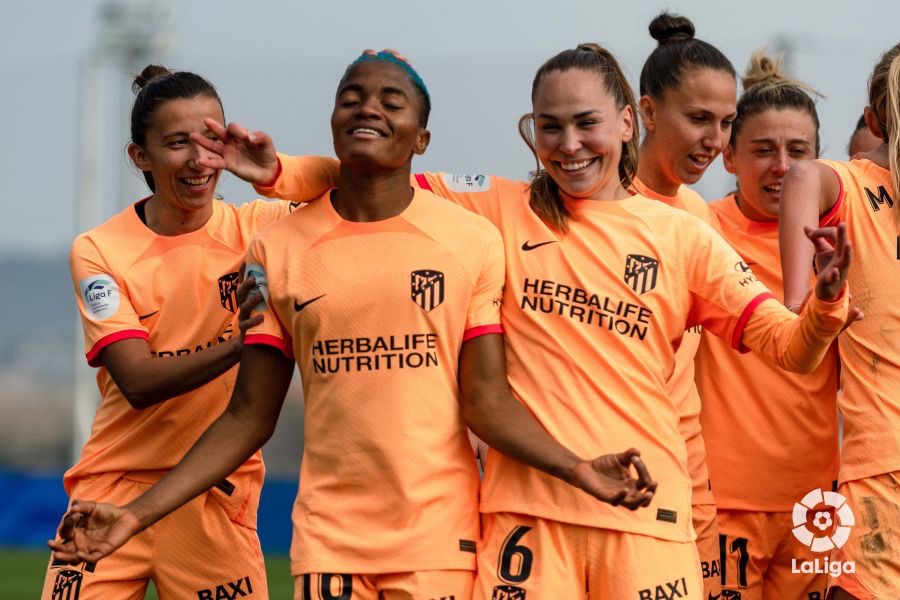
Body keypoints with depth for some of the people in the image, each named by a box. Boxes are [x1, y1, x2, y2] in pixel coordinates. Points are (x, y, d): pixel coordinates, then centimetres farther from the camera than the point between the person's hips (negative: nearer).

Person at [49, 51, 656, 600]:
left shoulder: (473, 239, 0)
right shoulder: (278, 249, 5)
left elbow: (486, 400, -2)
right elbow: (249, 417, 7)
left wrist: (577, 469, -18)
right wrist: (138, 515, -1)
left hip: (439, 534, -1)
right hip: (328, 534, 1)